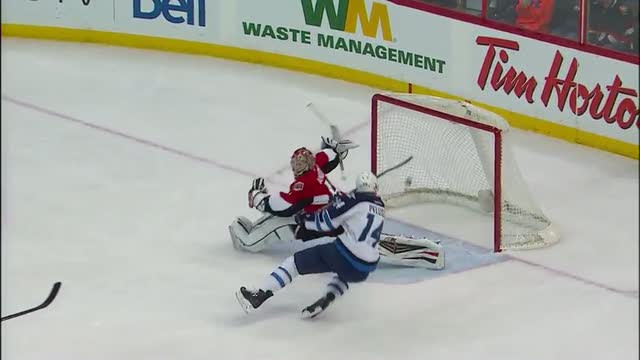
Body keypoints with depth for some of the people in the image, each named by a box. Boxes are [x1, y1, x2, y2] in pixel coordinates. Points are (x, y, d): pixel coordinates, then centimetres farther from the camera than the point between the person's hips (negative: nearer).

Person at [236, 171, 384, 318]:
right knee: (343, 275, 38)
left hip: (343, 256, -5)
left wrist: (303, 220, 13)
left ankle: (259, 295, -4)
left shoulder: (354, 200, -4)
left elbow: (324, 221, -3)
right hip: (364, 271, 5)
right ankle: (328, 298, 6)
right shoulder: (381, 208, 15)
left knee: (296, 261, 7)